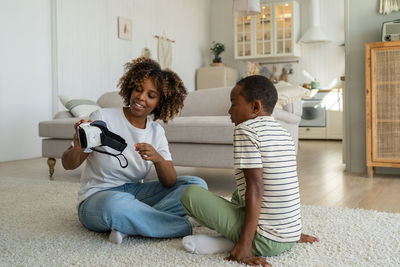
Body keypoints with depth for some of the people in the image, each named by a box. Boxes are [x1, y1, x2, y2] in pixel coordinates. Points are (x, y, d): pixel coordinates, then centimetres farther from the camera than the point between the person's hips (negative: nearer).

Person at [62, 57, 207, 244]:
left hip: (135, 193, 5)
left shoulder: (156, 132, 2)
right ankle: (182, 226, -20)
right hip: (97, 198, -5)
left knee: (197, 185, -9)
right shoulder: (102, 118, -9)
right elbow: (68, 165, -8)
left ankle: (128, 224, -22)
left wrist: (158, 159, -27)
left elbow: (170, 183, -6)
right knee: (116, 202, -42)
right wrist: (78, 147, -32)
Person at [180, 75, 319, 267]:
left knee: (191, 193, -5)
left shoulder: (245, 129, -12)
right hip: (290, 239, 8)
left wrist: (245, 244, -20)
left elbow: (256, 188, -20)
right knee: (238, 195, 32)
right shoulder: (284, 134, 12)